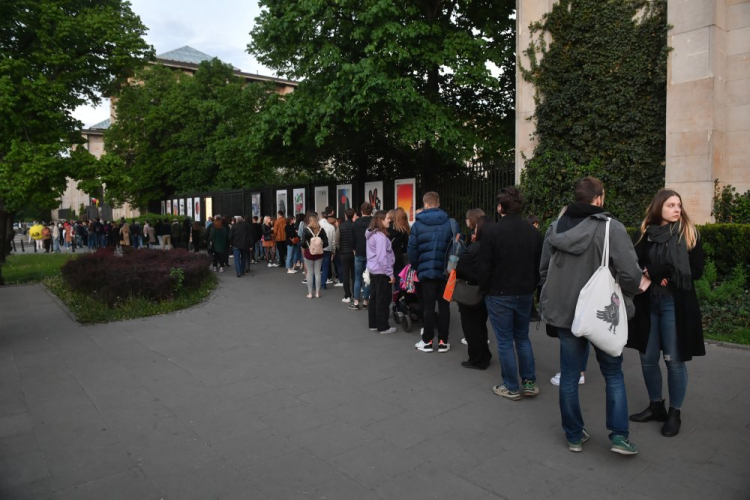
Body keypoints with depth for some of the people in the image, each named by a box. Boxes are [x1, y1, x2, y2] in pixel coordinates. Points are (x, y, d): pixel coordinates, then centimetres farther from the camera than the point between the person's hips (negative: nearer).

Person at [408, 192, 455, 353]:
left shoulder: (418, 224, -3)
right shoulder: (449, 222, 0)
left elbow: (411, 249, -4)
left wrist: (415, 266, 9)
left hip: (426, 271, -1)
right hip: (445, 271, 1)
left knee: (428, 307, 5)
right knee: (444, 306, 8)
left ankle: (427, 341, 12)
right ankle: (443, 341, 13)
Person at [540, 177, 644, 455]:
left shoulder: (555, 228, 1)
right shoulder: (611, 228, -14)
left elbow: (544, 269, 8)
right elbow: (630, 273, -19)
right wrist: (625, 296, 1)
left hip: (564, 312, 4)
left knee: (569, 376, 12)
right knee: (613, 374, 16)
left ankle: (574, 436, 23)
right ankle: (619, 436, 16)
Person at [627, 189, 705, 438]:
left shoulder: (689, 234, -1)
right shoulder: (647, 234, 6)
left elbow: (696, 270, -5)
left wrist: (656, 272, -12)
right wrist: (657, 275, -13)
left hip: (676, 304, -3)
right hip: (647, 303, 3)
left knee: (674, 360, 4)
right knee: (647, 358, 9)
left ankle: (675, 413, 20)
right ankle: (656, 406, 28)